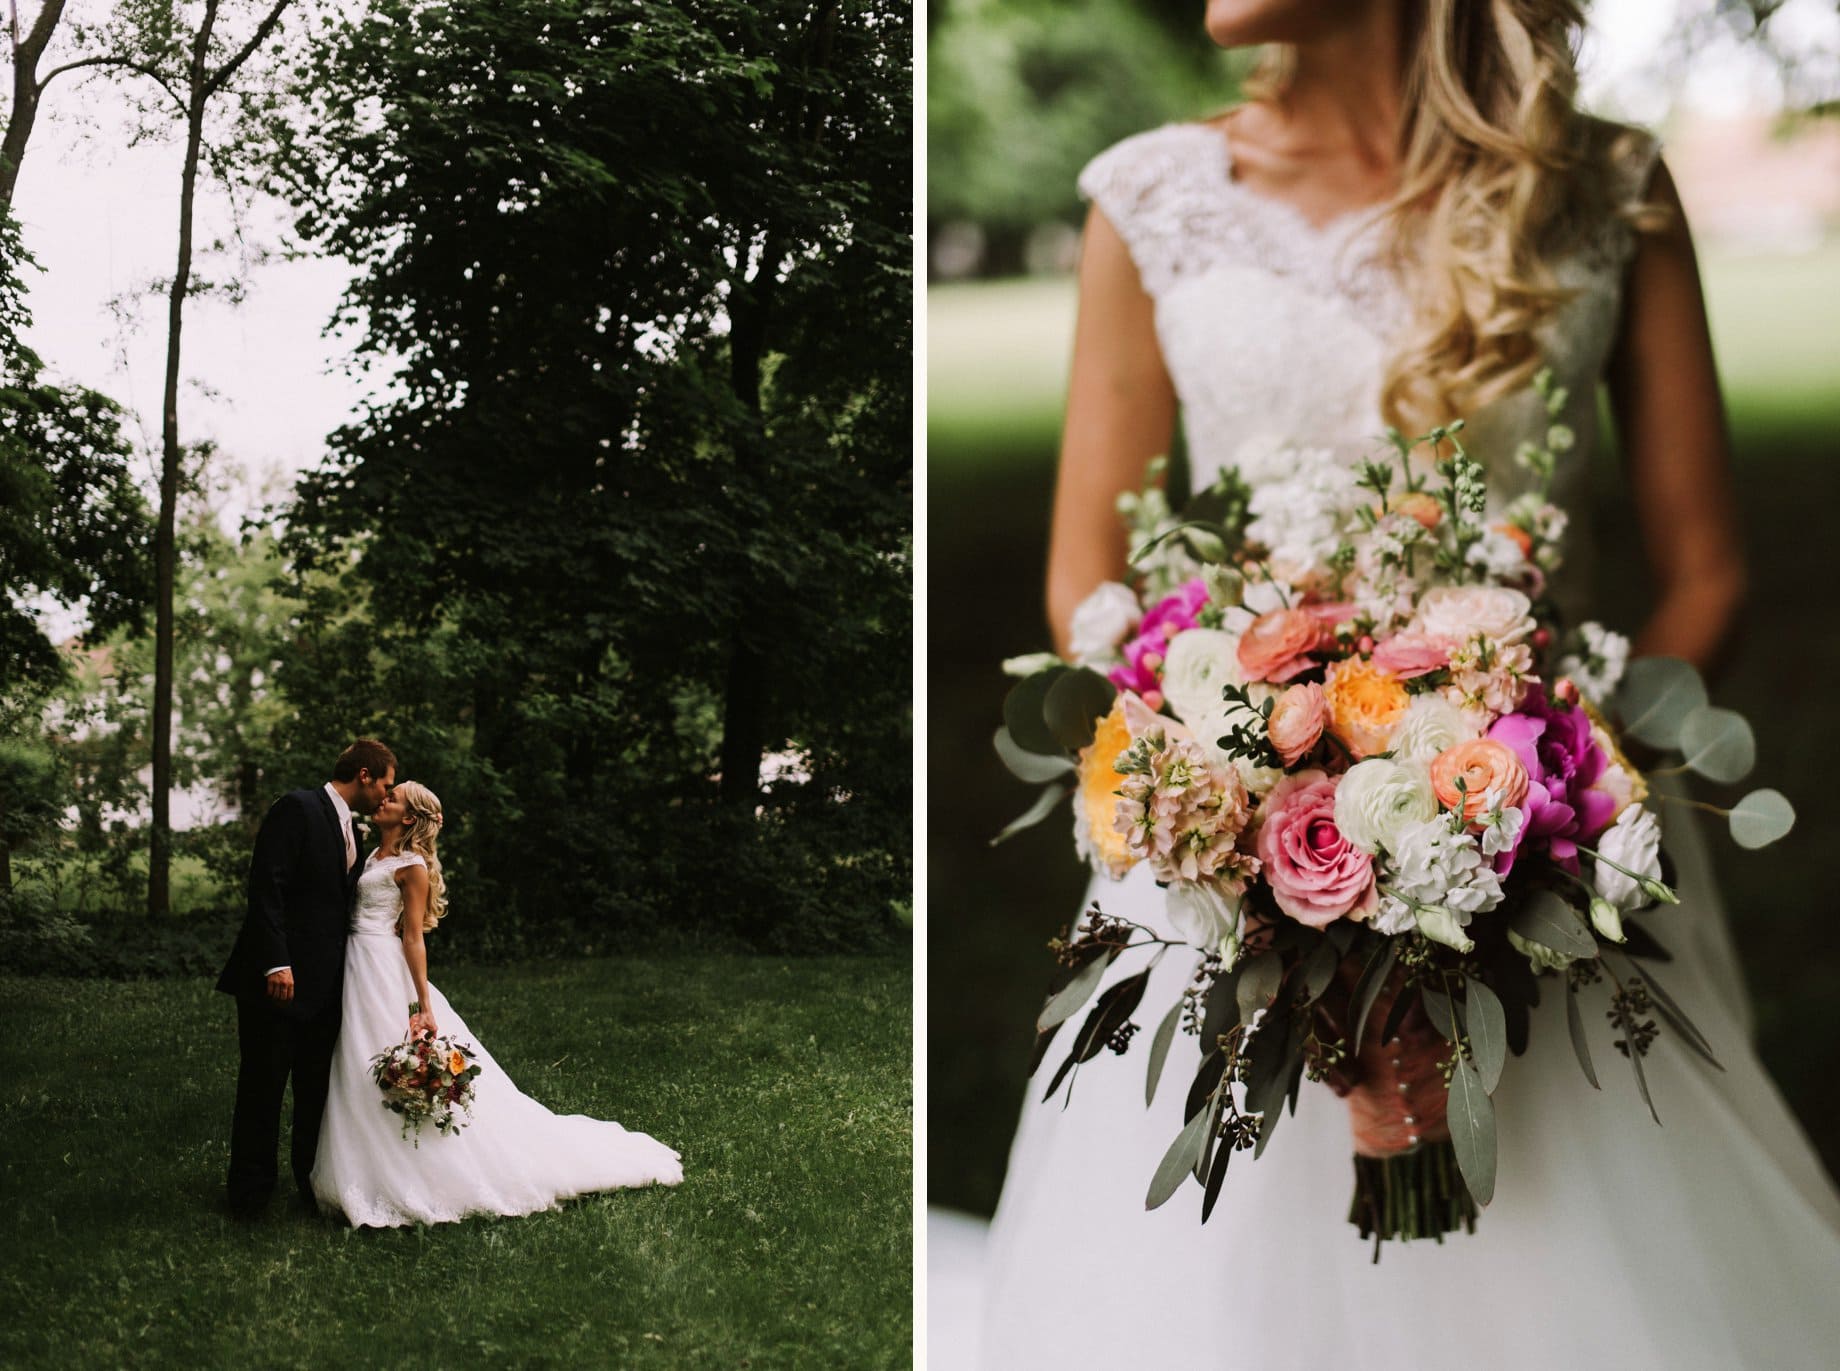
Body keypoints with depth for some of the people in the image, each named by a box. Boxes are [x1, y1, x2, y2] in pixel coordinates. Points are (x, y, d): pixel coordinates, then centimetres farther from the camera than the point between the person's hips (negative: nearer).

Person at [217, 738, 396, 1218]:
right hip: (278, 978, -8)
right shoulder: (297, 809, -10)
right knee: (263, 1086, 1)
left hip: (322, 982, 8)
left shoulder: (352, 831, 16)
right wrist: (275, 963, -24)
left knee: (317, 1089, 11)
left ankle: (313, 1184, 21)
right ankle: (250, 1193, 11)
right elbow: (266, 887, -17)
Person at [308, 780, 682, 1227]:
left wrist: (423, 1006, -17)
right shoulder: (373, 858, 15)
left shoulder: (410, 865, -10)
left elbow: (414, 936, -14)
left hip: (385, 973, -8)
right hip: (358, 972, 8)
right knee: (361, 1077, 10)